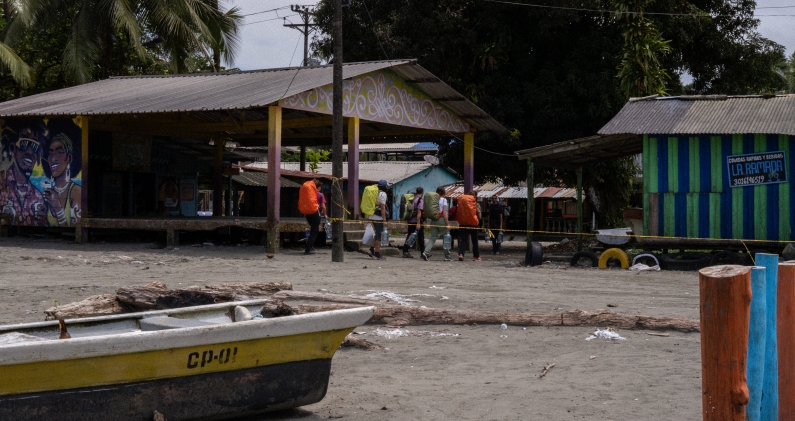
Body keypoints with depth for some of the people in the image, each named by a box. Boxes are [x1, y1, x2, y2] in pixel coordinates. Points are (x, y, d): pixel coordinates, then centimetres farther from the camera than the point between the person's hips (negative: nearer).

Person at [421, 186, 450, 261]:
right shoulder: (443, 200, -4)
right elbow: (444, 213, -11)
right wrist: (447, 223, -9)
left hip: (433, 220, 4)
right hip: (441, 220, -4)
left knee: (432, 237, 4)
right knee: (445, 238, 6)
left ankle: (426, 252, -17)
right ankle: (447, 256, 6)